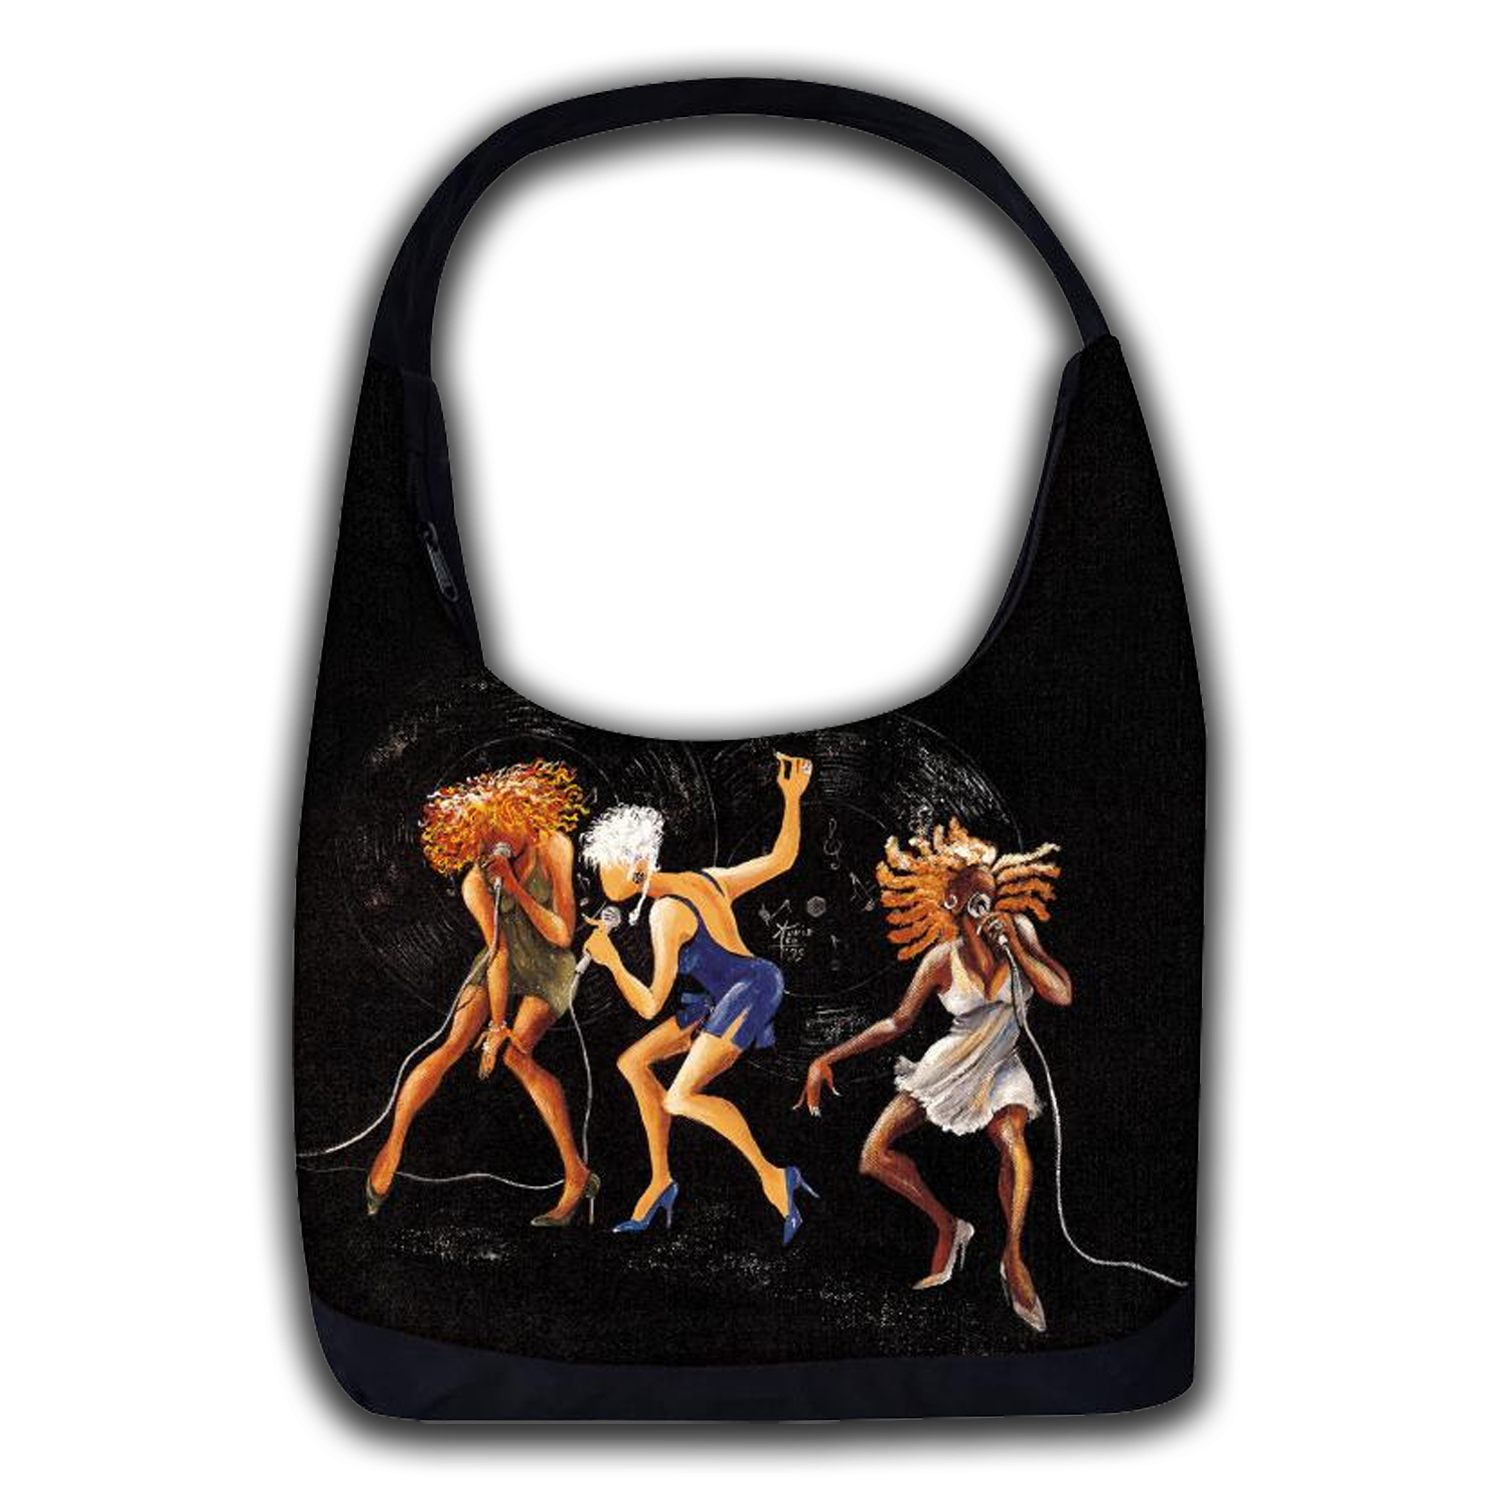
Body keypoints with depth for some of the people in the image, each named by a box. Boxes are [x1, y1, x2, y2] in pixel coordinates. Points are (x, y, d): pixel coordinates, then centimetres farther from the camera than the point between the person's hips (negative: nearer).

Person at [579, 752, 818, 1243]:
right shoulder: (704, 881, 9)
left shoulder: (666, 912, -16)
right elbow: (781, 859, 11)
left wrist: (611, 961, -4)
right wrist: (792, 798, 12)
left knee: (681, 1099, -22)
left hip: (752, 990, -10)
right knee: (633, 1061, 6)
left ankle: (773, 1175, -17)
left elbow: (650, 1005, -15)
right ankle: (661, 1180, 11)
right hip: (722, 1000, 10)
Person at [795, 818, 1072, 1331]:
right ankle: (947, 1228, 11)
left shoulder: (1017, 930, -8)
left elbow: (1061, 995, -15)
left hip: (1002, 1069, -1)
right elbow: (897, 1022, -4)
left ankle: (1013, 1258, -17)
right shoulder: (941, 959, -10)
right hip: (950, 1065, 1)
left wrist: (1013, 945, -23)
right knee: (874, 1157, -9)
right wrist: (827, 1059, -11)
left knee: (1013, 1144, -34)